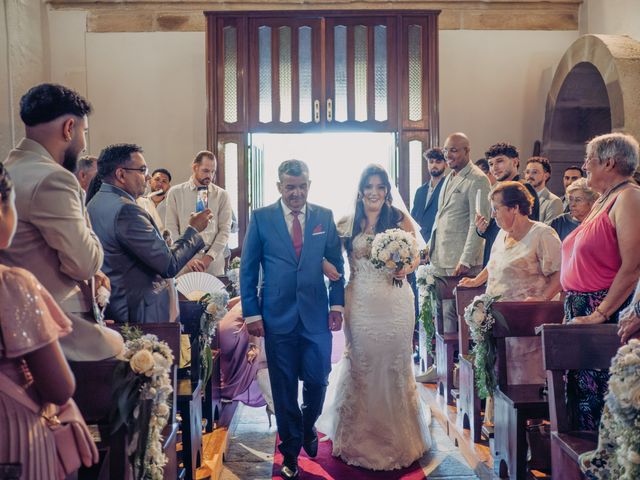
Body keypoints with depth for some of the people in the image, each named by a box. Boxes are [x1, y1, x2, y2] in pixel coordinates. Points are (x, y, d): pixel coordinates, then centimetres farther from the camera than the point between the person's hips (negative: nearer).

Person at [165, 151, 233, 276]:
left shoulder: (222, 195, 5)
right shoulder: (175, 192, 5)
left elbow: (224, 230, 1)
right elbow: (171, 229, 1)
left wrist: (208, 258, -10)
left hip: (213, 261, 0)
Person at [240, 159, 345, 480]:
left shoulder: (325, 217, 3)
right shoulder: (261, 218, -2)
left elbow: (336, 264, 7)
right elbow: (248, 270, 0)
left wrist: (337, 304, 0)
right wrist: (252, 313, -5)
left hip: (317, 316, 1)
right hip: (278, 317, -1)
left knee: (317, 381, 5)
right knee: (284, 389, 9)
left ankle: (307, 427, 39)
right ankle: (291, 451, 30)